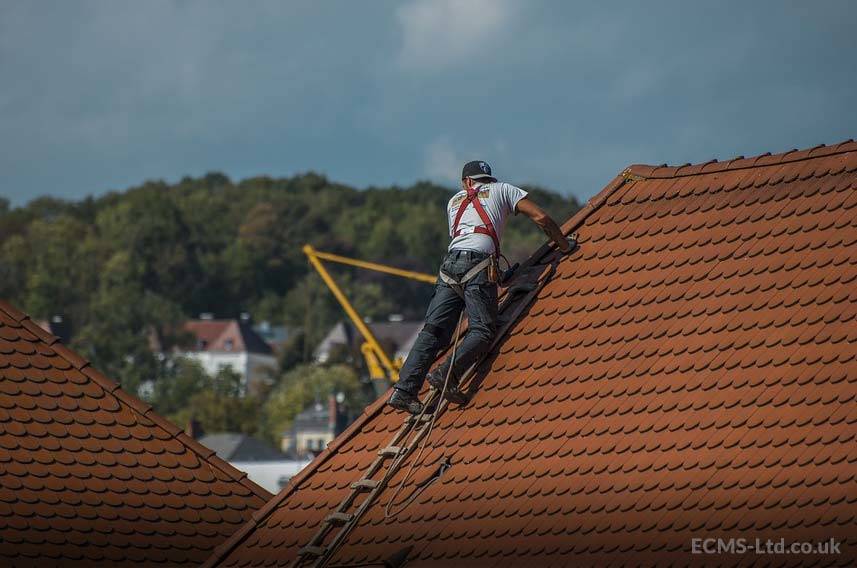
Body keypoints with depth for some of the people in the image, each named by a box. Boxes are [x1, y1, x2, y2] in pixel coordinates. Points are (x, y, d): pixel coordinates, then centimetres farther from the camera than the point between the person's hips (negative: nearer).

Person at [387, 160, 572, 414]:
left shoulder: (455, 201, 33)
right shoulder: (502, 190, 22)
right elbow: (541, 218, 14)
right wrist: (565, 246, 27)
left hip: (450, 262, 4)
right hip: (479, 263, -4)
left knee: (433, 331, -2)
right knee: (482, 330, -8)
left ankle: (405, 390, -15)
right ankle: (447, 374, -30)